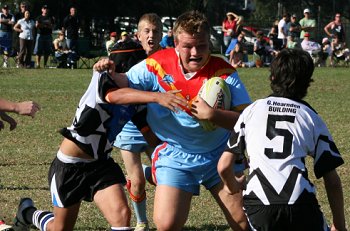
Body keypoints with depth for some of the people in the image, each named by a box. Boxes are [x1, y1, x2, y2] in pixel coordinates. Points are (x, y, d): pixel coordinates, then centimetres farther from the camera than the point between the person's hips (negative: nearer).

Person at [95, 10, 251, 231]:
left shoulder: (224, 72, -15)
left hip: (219, 154, 0)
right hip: (174, 156, 0)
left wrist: (212, 114, -34)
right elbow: (123, 89, 3)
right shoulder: (157, 65, -10)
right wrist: (111, 74, -18)